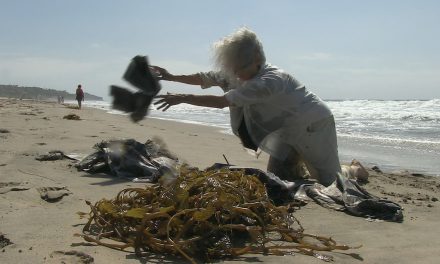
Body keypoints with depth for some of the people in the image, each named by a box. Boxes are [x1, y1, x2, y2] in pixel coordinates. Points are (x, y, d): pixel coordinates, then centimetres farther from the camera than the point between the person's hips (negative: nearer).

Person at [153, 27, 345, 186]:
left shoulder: (269, 80, -36)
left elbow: (222, 101, -40)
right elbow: (206, 78, -2)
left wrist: (183, 98, -37)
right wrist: (171, 77, -4)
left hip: (314, 126, -8)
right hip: (290, 129, 8)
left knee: (328, 181, 5)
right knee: (276, 175, 2)